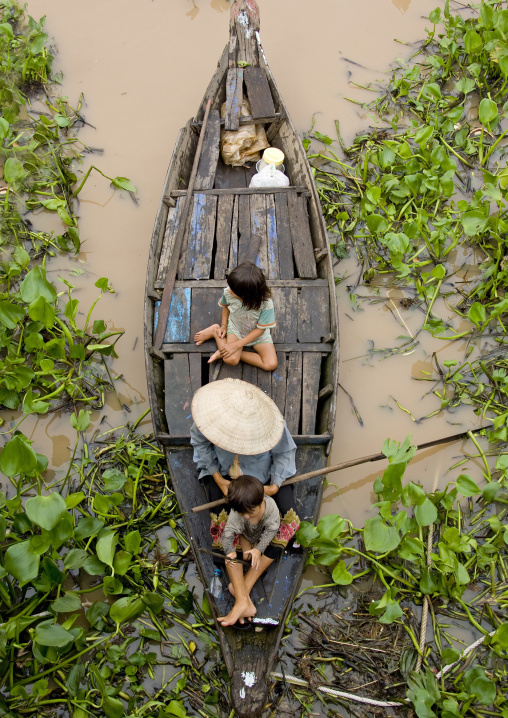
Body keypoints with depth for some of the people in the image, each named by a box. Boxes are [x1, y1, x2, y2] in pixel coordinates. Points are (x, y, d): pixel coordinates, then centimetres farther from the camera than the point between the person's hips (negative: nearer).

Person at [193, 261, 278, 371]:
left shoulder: (266, 304, -35)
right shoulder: (228, 292, -26)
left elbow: (260, 329, -23)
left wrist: (236, 345, -24)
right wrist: (224, 326, -5)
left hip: (257, 333, 0)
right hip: (235, 327, 0)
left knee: (271, 365, -17)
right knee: (231, 360, -24)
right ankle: (215, 331, 3)